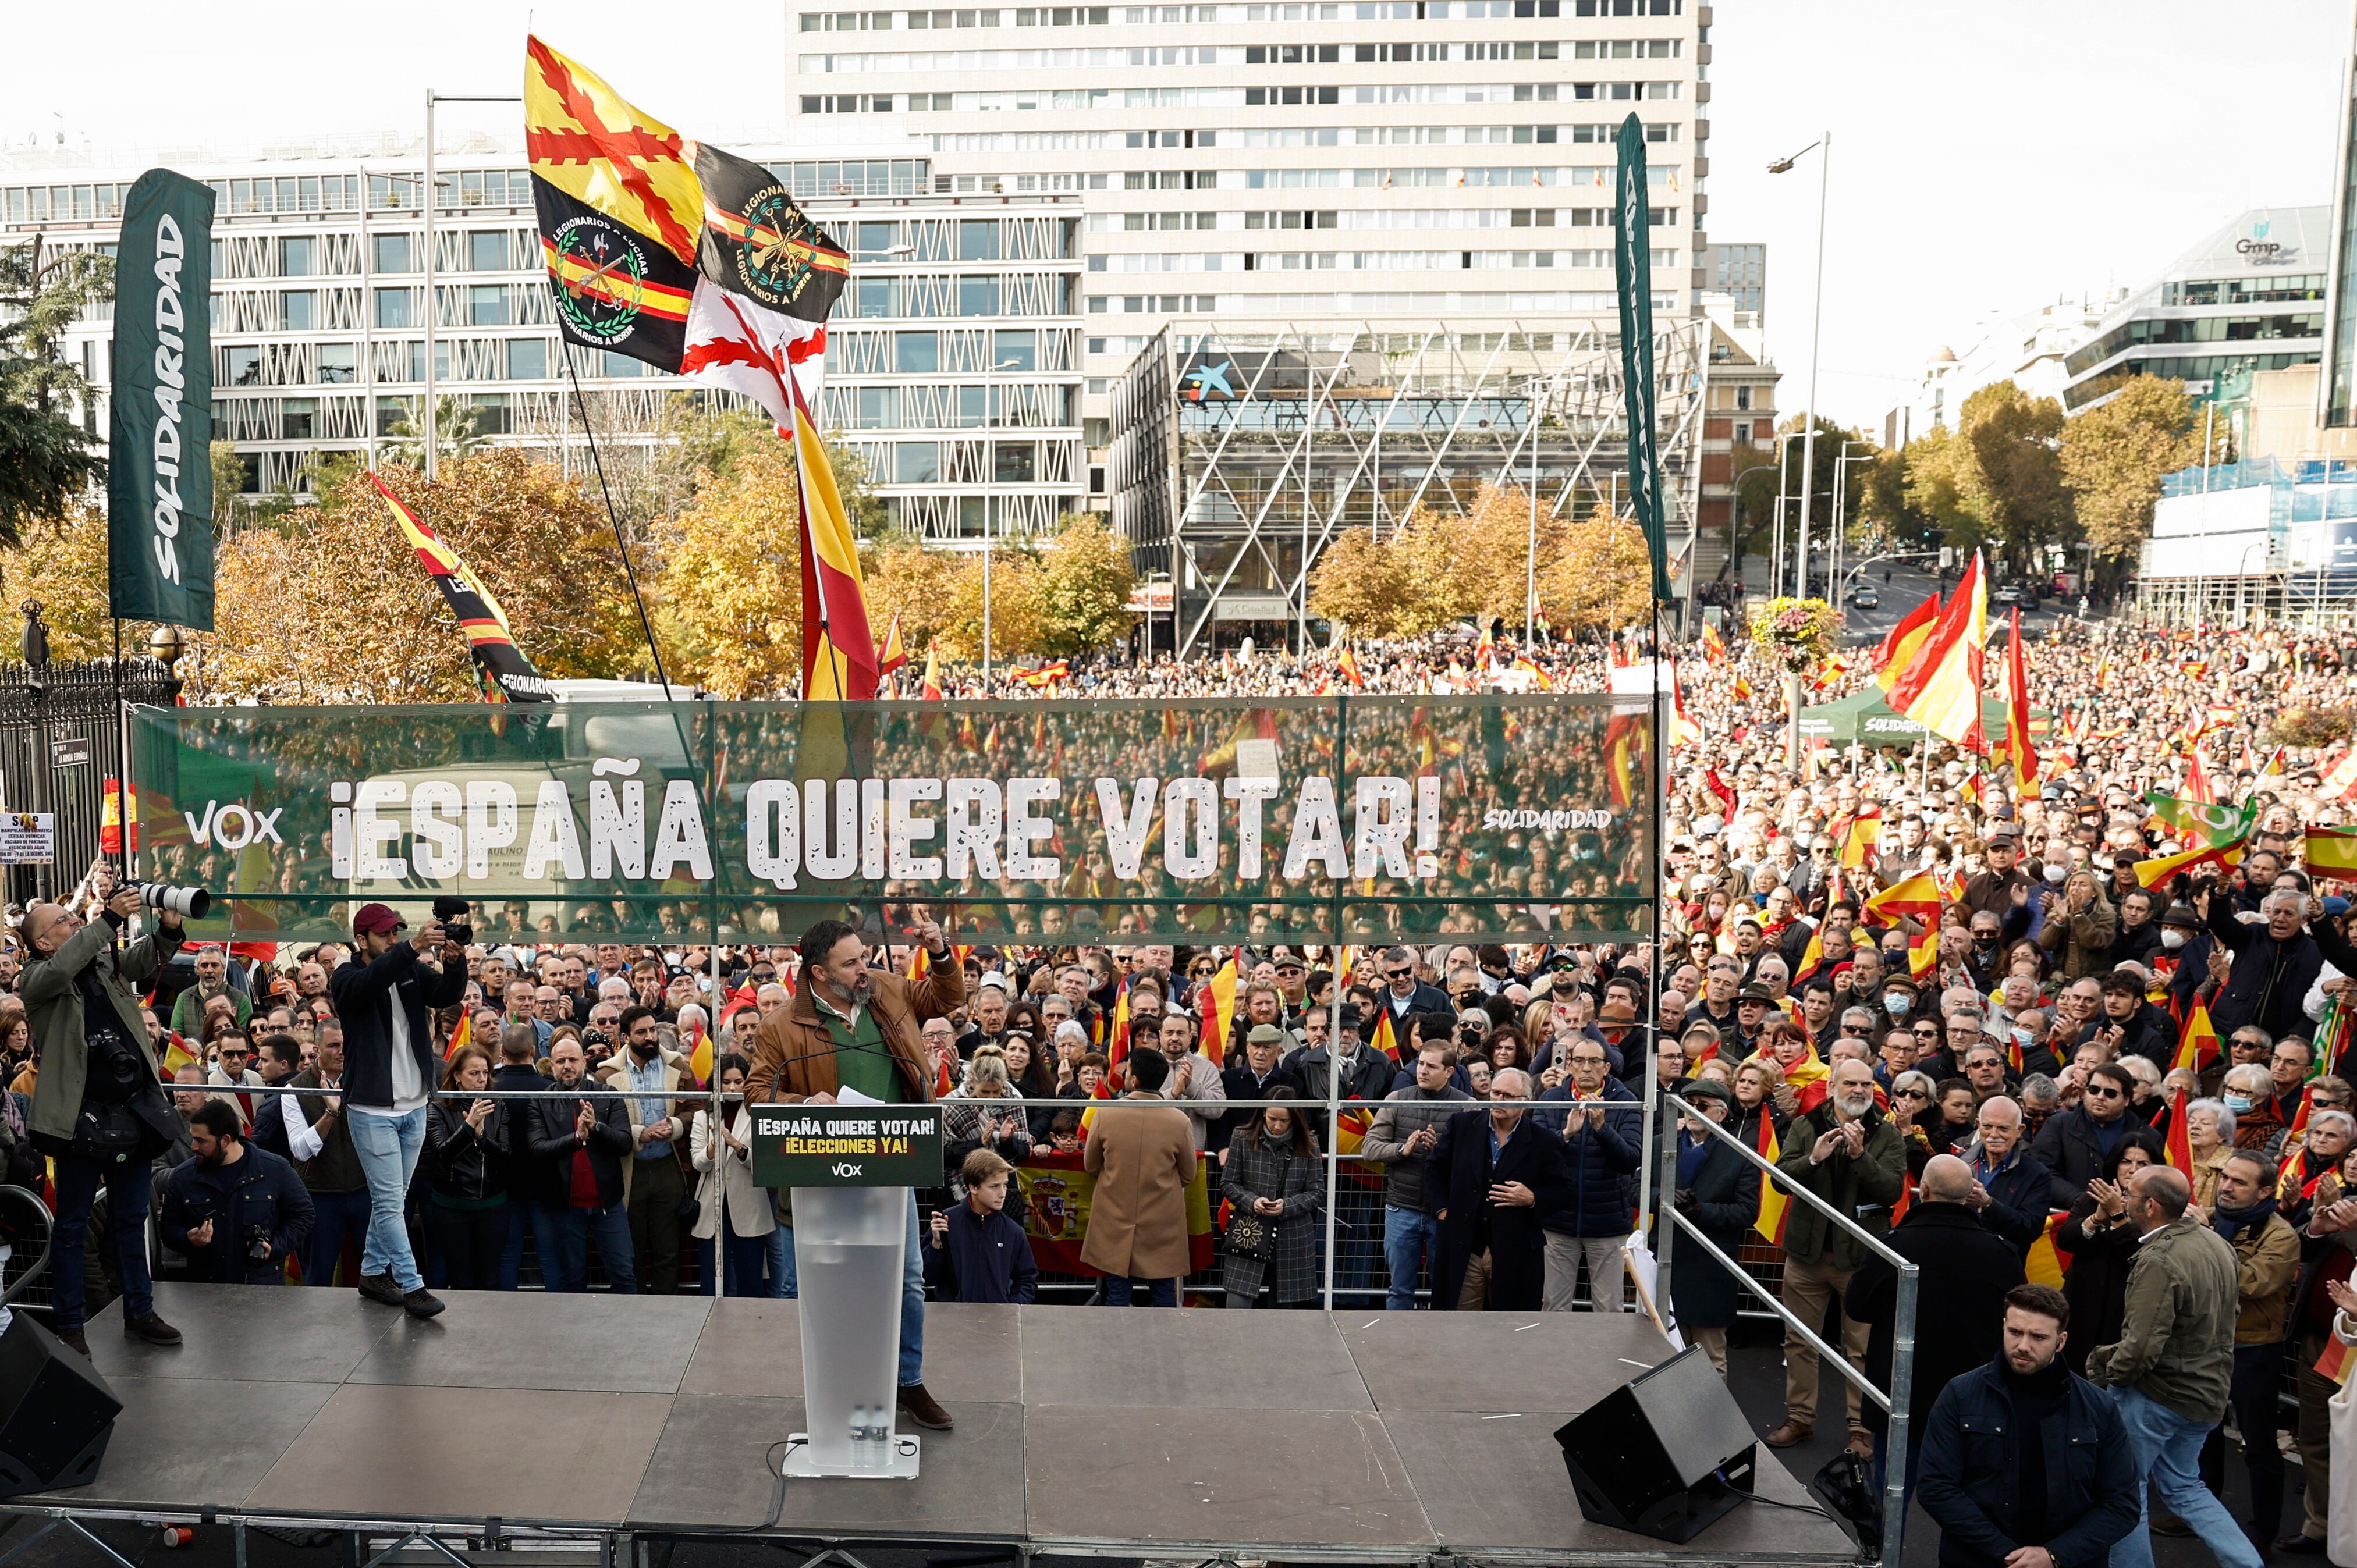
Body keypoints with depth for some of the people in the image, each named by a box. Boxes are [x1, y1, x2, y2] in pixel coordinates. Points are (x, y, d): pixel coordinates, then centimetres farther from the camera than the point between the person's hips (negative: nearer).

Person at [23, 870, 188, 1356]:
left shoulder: (108, 961, 14)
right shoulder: (35, 978, -3)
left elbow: (150, 957, 2)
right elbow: (60, 970, -24)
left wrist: (168, 928, -20)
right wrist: (109, 918, -29)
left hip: (136, 1110, 5)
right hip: (83, 1115, -5)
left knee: (132, 1219, 13)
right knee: (72, 1225, 5)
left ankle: (140, 1312, 22)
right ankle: (67, 1324, 13)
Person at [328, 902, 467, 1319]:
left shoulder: (413, 972, 6)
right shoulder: (346, 979, -7)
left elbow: (449, 994, -9)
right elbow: (369, 983, -30)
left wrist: (455, 962, -31)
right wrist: (412, 949, -45)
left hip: (414, 1107, 5)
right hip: (373, 1109, -5)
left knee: (393, 1200, 15)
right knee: (390, 1202, -4)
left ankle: (373, 1272, 27)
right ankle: (411, 1285, -1)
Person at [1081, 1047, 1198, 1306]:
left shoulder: (1106, 1113, -11)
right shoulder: (1180, 1121, -13)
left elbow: (1090, 1165, 3)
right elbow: (1188, 1175, 1)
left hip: (1116, 1220, 1)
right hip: (1163, 1225, 0)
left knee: (1117, 1297, 10)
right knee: (1163, 1295, 11)